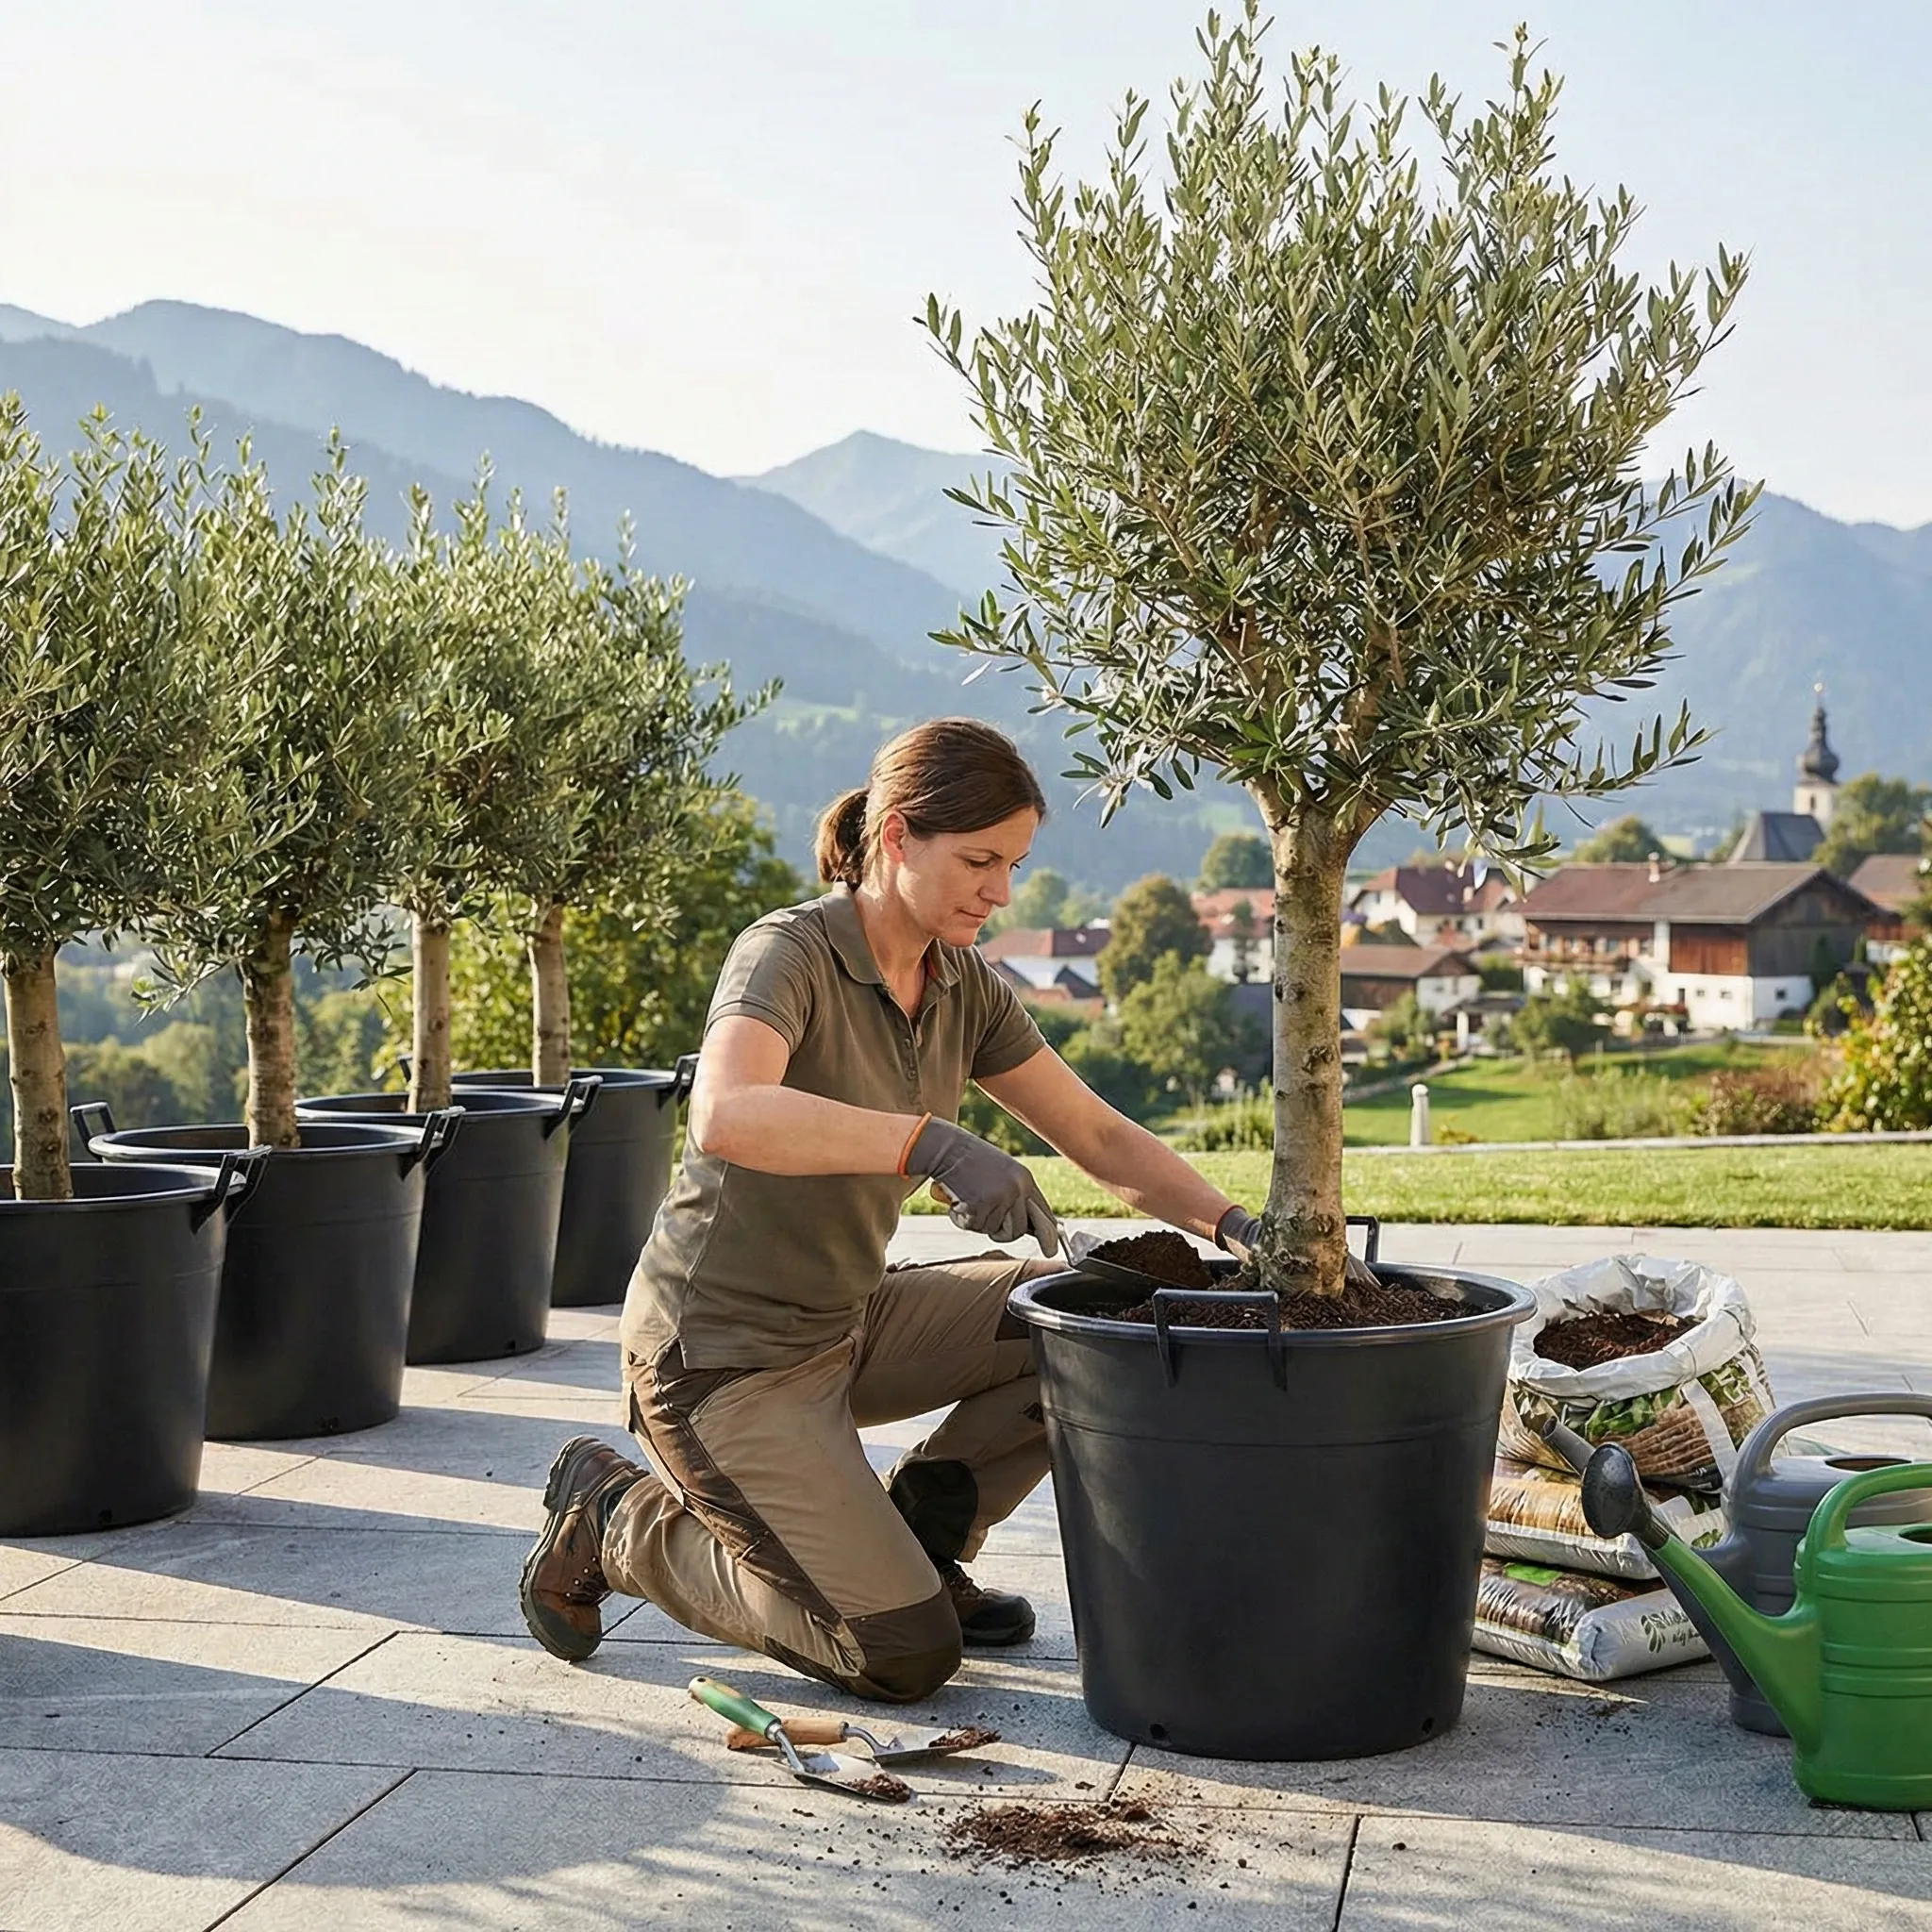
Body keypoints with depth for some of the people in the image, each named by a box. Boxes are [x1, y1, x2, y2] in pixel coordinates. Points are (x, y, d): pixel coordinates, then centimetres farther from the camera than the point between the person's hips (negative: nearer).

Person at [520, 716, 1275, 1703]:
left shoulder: (964, 986, 1)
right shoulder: (788, 953, -21)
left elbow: (1101, 1138, 6)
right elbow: (727, 1116, -42)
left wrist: (1233, 1223, -9)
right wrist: (932, 1142, -51)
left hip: (846, 1321, 8)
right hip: (722, 1354, -8)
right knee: (906, 1655, -11)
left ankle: (912, 1532, 9)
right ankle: (622, 1520, 7)